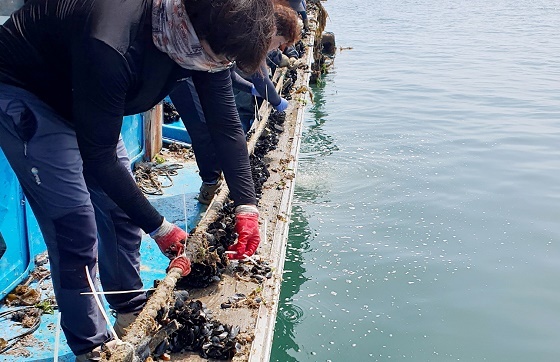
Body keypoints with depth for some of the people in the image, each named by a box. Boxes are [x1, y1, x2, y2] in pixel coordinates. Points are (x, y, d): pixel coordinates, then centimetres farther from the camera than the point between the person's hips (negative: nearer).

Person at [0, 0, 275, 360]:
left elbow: (227, 123, -10)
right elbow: (97, 158, -32)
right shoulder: (112, 47, -42)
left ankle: (132, 311, 29)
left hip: (78, 97, 7)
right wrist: (159, 228, -24)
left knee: (122, 207, 9)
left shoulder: (206, 32, -19)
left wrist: (247, 205, -16)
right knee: (76, 228, -10)